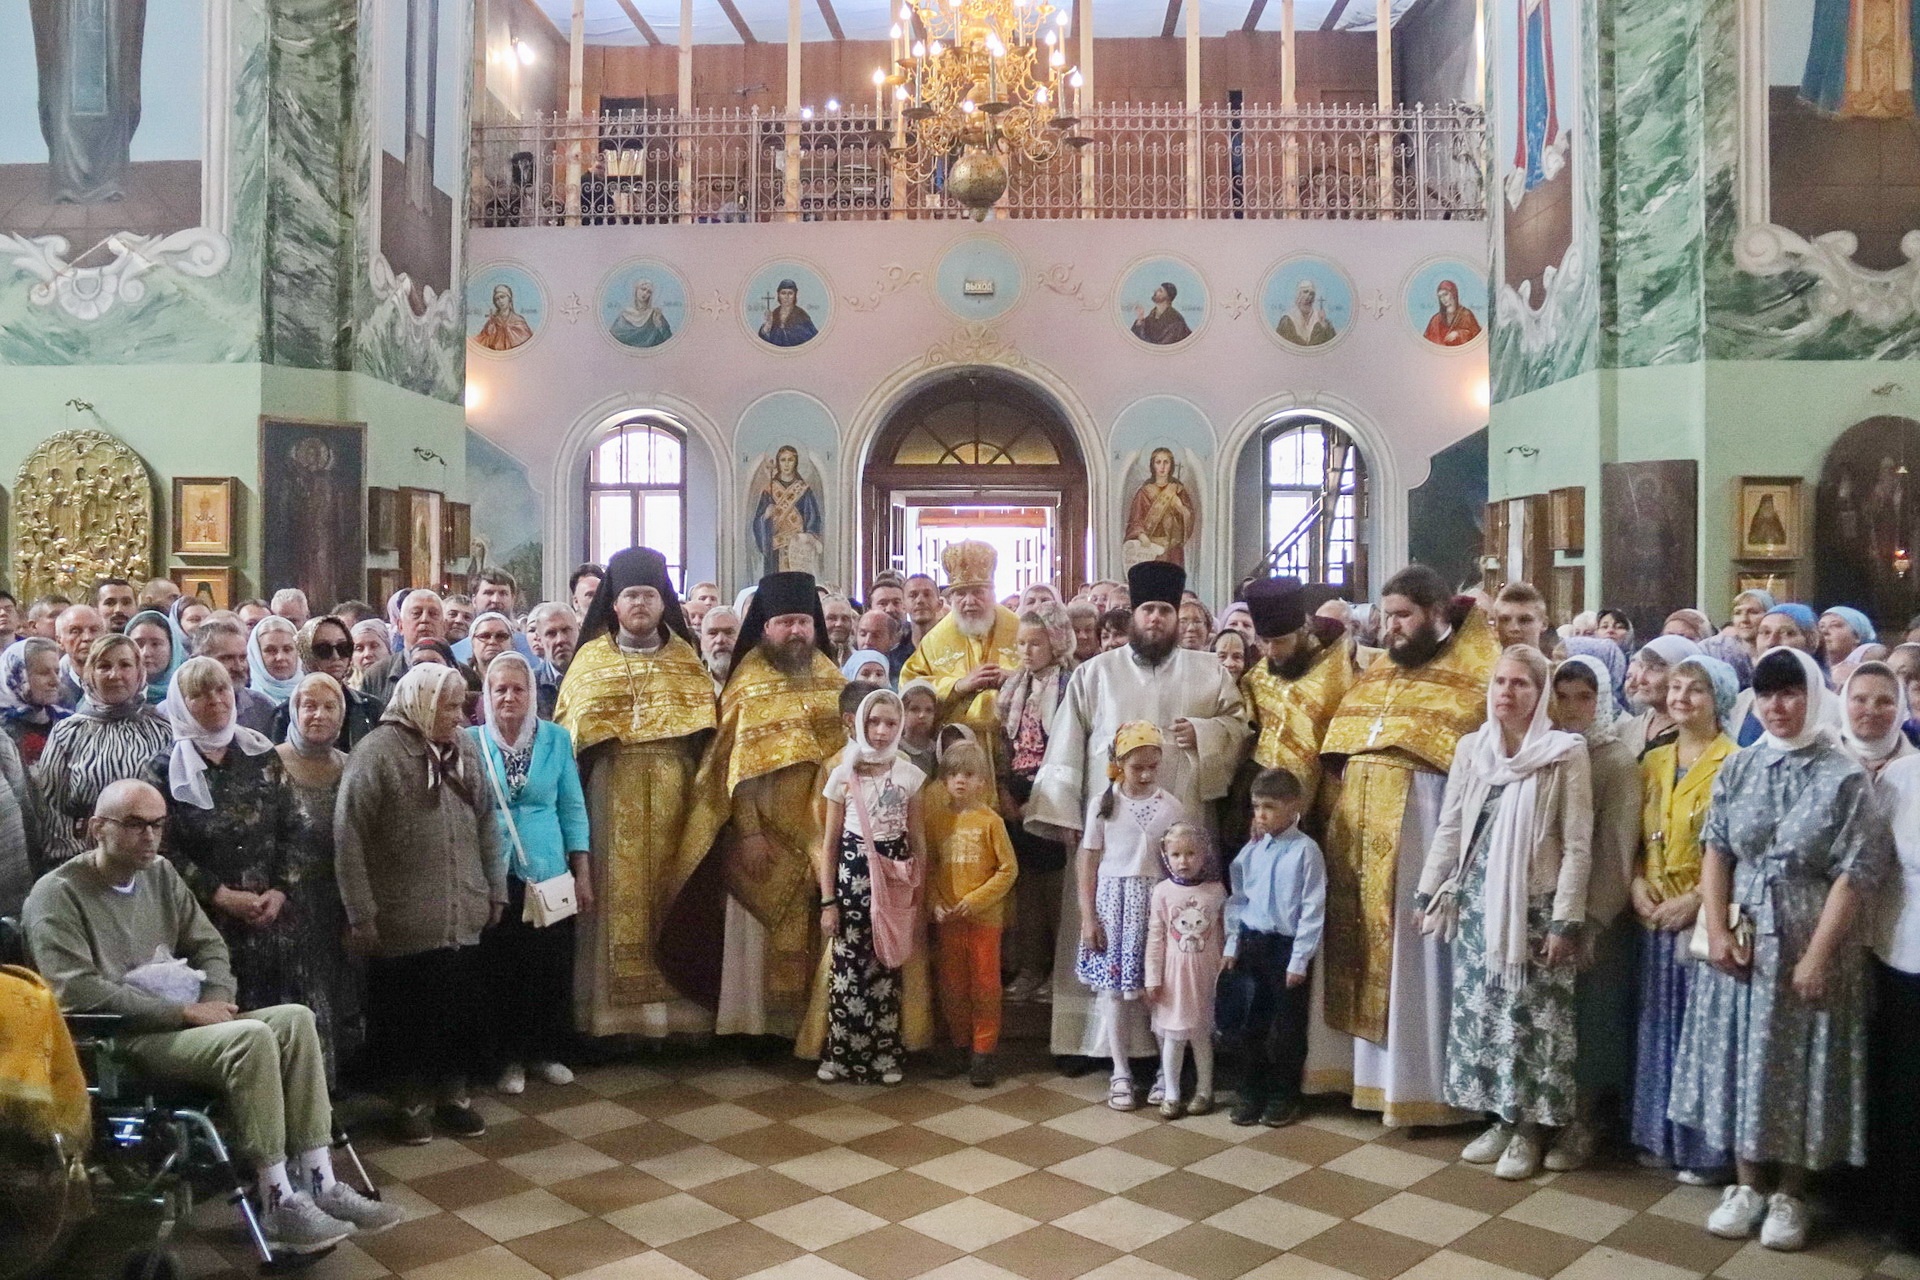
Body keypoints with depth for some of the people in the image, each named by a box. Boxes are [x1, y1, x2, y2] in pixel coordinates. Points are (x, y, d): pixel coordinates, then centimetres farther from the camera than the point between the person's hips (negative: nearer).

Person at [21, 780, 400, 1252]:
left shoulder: (160, 873, 13)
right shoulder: (57, 895, -9)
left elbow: (209, 946, 16)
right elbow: (79, 993, -20)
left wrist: (214, 1002, -5)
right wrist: (185, 1010, -20)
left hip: (177, 1023, 8)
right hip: (114, 1042, -8)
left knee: (295, 1019, -15)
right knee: (250, 1037, -30)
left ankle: (318, 1183, -15)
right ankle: (279, 1204, -24)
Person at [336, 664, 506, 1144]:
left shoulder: (464, 747, 7)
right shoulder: (376, 753, -12)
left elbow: (486, 823, 12)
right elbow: (348, 838, -13)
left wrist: (496, 889, 12)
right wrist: (361, 914, -12)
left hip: (463, 918, 5)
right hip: (402, 921, -5)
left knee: (462, 1010, 13)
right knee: (404, 1015, 9)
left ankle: (455, 1095, 30)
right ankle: (410, 1102, 27)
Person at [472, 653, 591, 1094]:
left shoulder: (556, 738, 0)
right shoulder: (471, 741, -2)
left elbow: (572, 808, 3)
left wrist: (583, 874, 1)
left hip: (548, 872, 1)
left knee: (552, 966, 5)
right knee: (500, 970, 5)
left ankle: (547, 1052, 24)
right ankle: (509, 1057, 23)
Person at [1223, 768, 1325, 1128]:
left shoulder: (1305, 851, -11)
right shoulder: (1251, 851, 4)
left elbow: (1313, 908, -12)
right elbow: (1238, 899, 11)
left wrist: (1299, 959, -13)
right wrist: (1233, 944, 7)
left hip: (1288, 946, -4)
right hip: (1253, 943, 5)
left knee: (1288, 1028, 7)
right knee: (1253, 1024, 12)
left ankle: (1284, 1097, 23)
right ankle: (1251, 1093, 25)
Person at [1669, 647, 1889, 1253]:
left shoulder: (1844, 777, -7)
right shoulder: (1738, 768, 3)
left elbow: (1855, 875, -10)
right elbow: (1716, 851, 2)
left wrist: (1817, 955, -15)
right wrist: (1717, 930, -8)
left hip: (1808, 942, -3)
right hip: (1742, 939, 3)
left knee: (1799, 1065, 6)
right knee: (1741, 1059, 9)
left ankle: (1789, 1194, 22)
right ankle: (1748, 1185, 24)